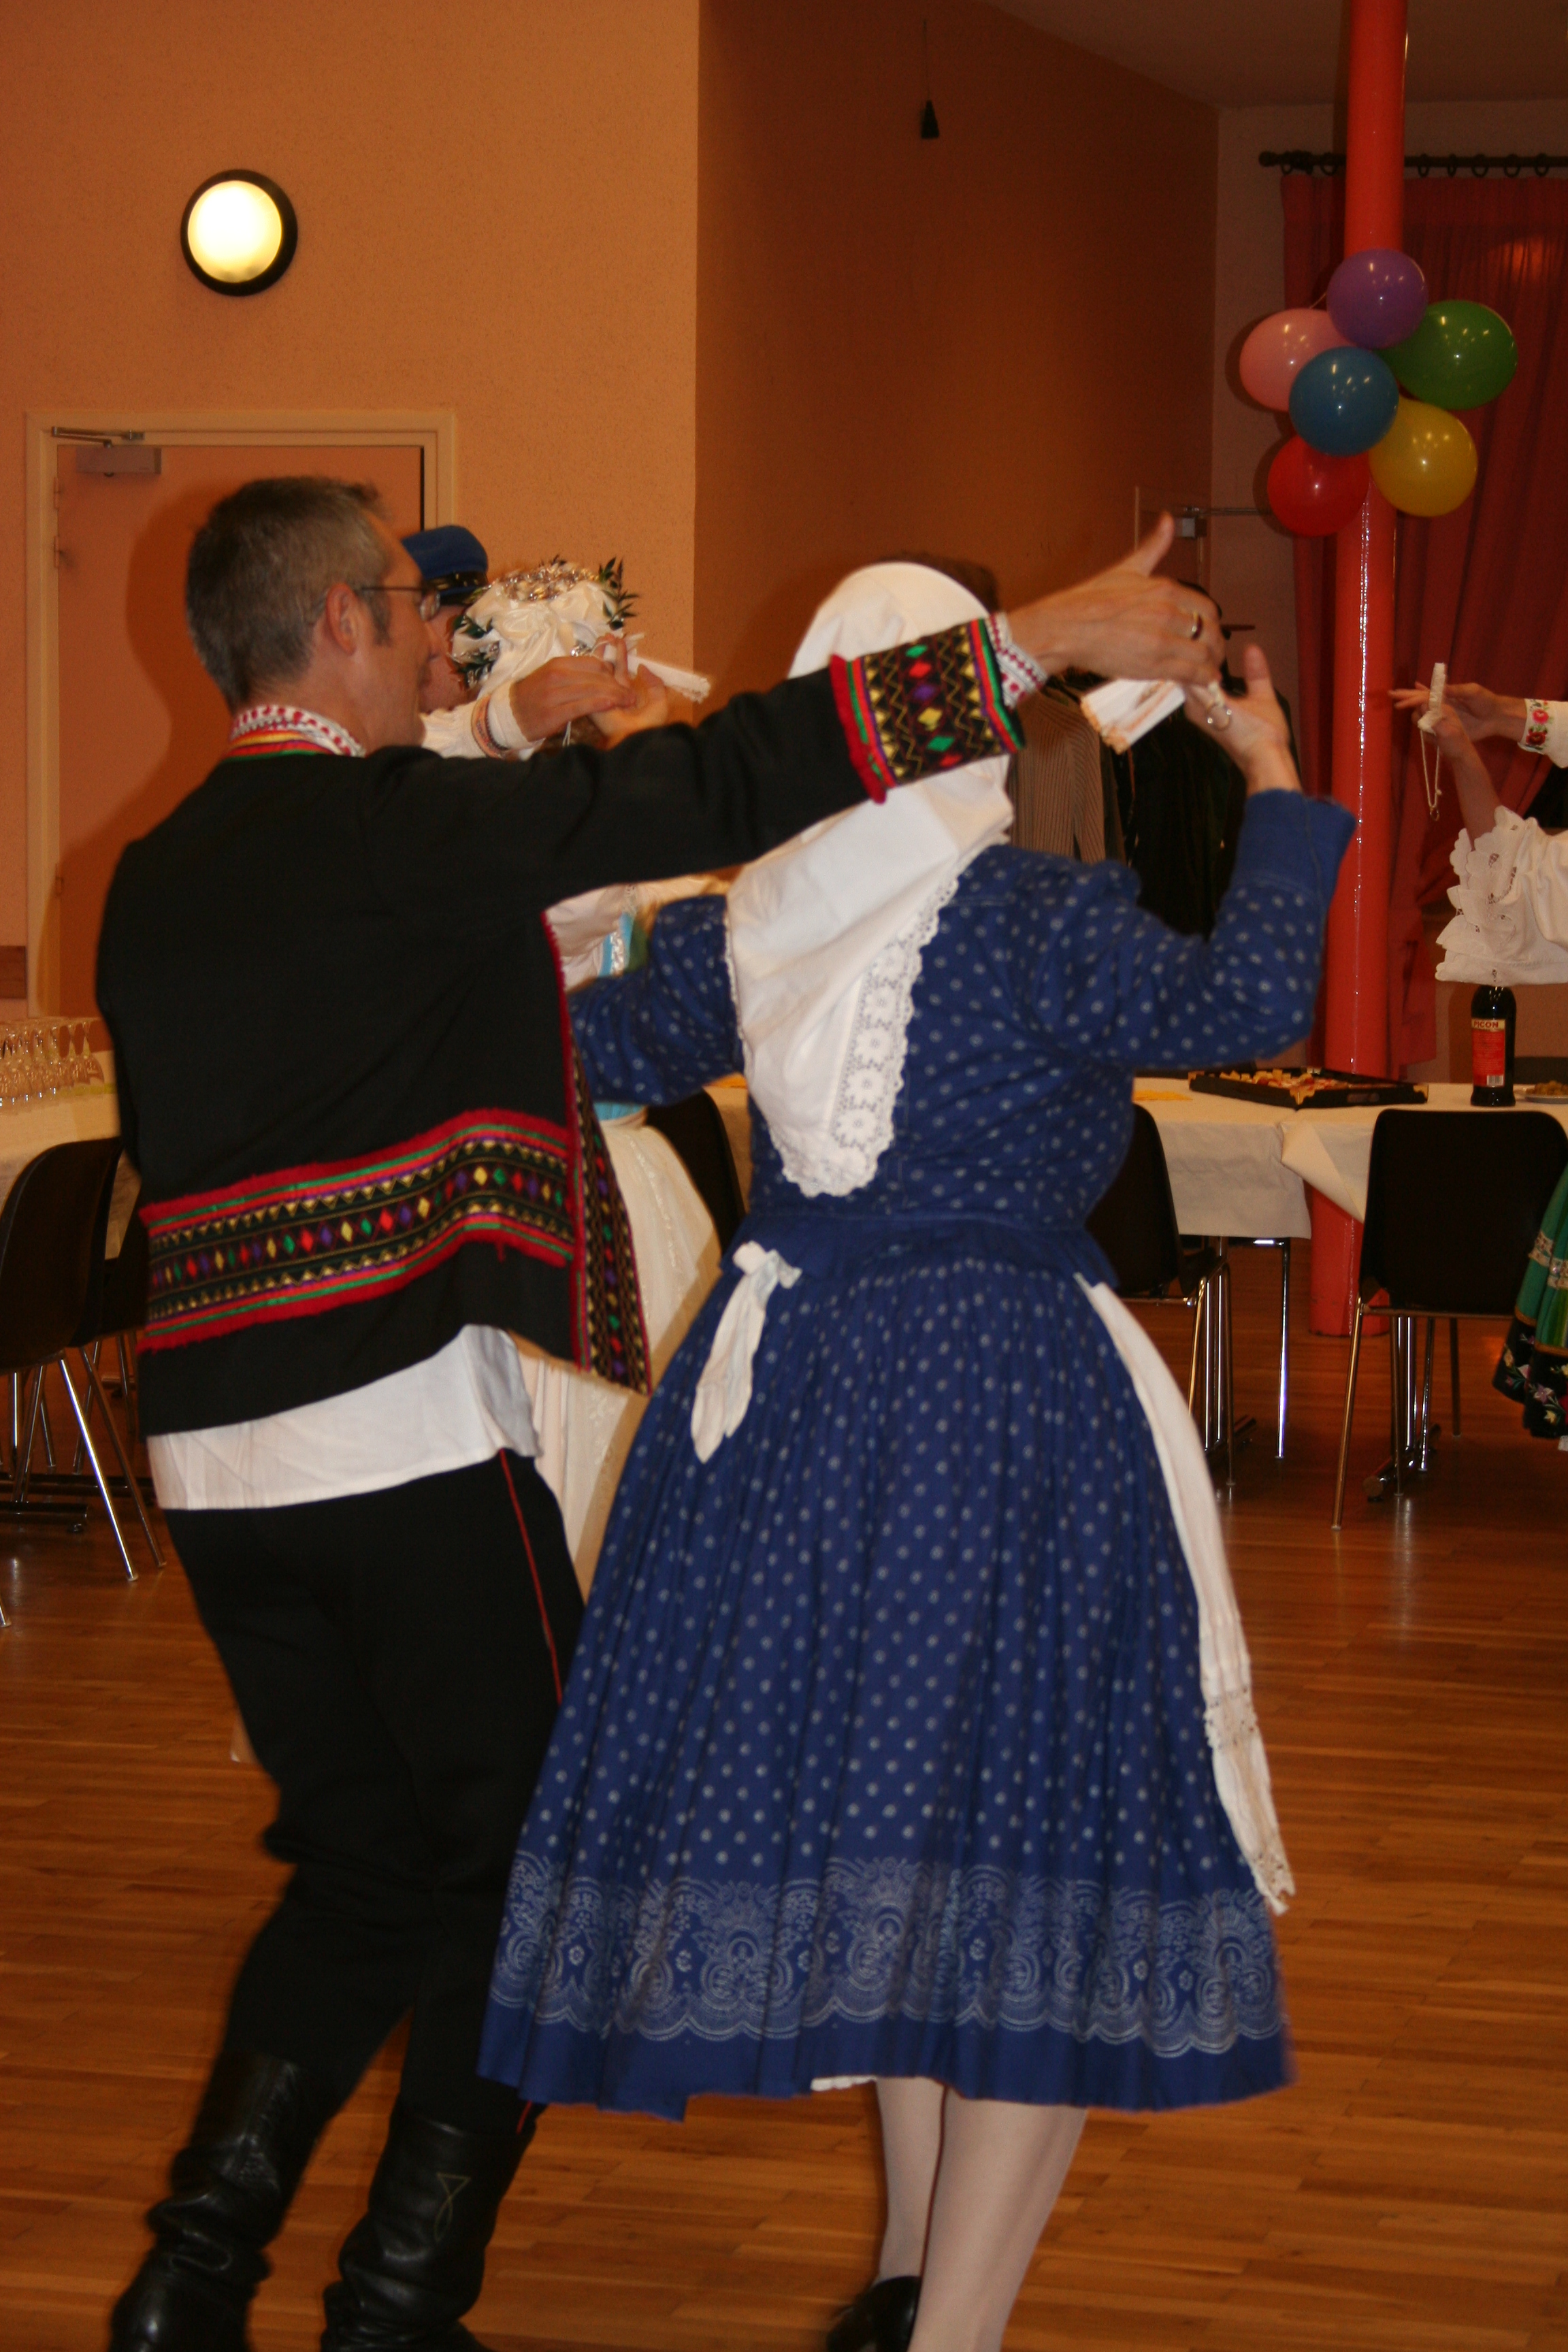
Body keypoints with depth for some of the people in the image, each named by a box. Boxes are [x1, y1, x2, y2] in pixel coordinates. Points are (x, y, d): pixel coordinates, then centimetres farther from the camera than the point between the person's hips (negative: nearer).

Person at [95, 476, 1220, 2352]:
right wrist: (1026, 641, -14)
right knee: (519, 1862, 7)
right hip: (413, 1439, -7)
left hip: (212, 1452, 7)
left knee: (363, 1865, 18)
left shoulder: (153, 880, 11)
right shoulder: (389, 823, -11)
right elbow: (706, 790, -16)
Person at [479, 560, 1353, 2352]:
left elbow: (604, 1047, 22)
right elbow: (1246, 1002, -21)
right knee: (1031, 1849, 0)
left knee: (866, 1809, 18)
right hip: (1006, 1390, -6)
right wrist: (1271, 775, -10)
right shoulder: (1029, 922, -13)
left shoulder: (739, 929, 5)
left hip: (783, 1387, 6)